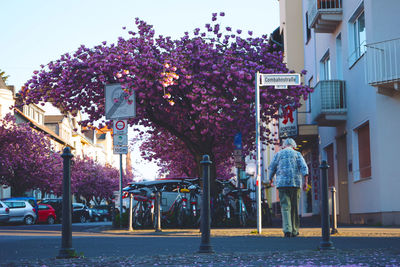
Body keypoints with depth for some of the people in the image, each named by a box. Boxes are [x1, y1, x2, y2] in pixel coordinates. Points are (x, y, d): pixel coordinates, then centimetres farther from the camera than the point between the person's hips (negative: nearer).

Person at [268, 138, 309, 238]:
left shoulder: (279, 154, 11)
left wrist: (271, 179, 30)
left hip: (282, 183, 0)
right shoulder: (297, 154, 9)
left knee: (285, 207, -6)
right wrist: (305, 182, -7)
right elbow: (304, 167, -4)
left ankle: (287, 230, -22)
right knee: (294, 207, 10)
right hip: (295, 183, 0)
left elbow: (272, 168, 13)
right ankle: (294, 230, 16)